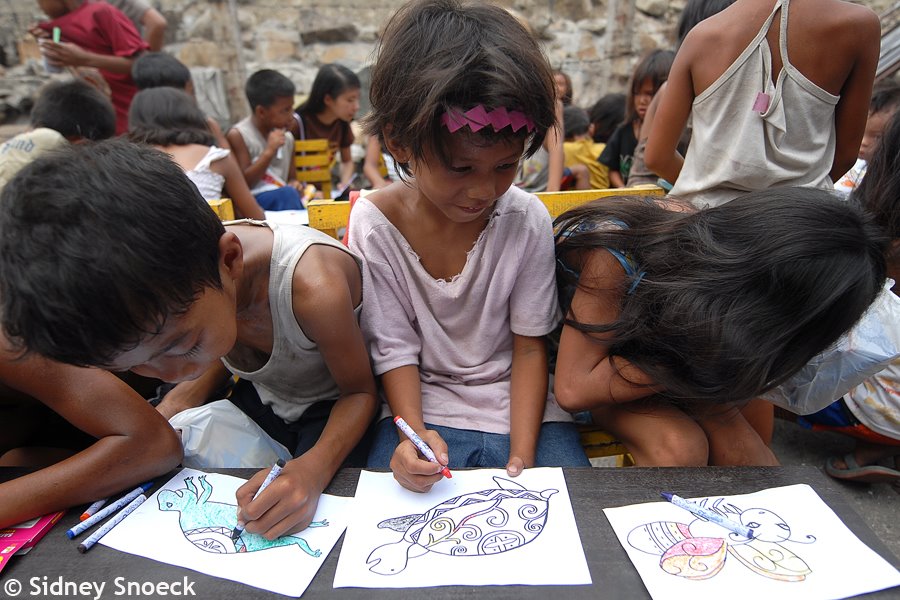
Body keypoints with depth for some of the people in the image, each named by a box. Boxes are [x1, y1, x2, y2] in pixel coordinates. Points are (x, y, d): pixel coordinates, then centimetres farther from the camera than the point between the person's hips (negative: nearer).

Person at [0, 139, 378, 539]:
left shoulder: (314, 288, -40)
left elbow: (360, 391, -21)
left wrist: (314, 468, -38)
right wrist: (183, 397, -10)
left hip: (334, 409, -4)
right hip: (259, 399, 5)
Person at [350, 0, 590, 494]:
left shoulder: (526, 219, -13)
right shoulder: (374, 224, -14)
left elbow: (530, 346, -7)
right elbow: (394, 348, -8)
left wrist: (522, 456, -14)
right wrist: (414, 434, -23)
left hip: (517, 402, 1)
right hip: (423, 404, 0)